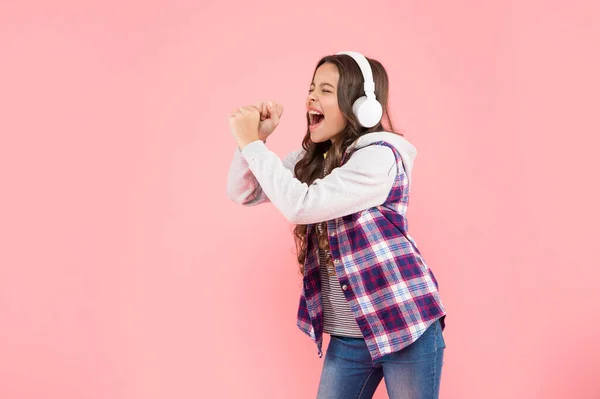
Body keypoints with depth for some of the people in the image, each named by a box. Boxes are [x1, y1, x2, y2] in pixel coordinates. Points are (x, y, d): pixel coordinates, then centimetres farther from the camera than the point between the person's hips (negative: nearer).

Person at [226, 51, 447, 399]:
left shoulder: (380, 155, -16)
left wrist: (252, 143, -17)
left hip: (405, 326, -6)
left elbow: (300, 205, -25)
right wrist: (257, 137, -9)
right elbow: (243, 192, 7)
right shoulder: (312, 158, 6)